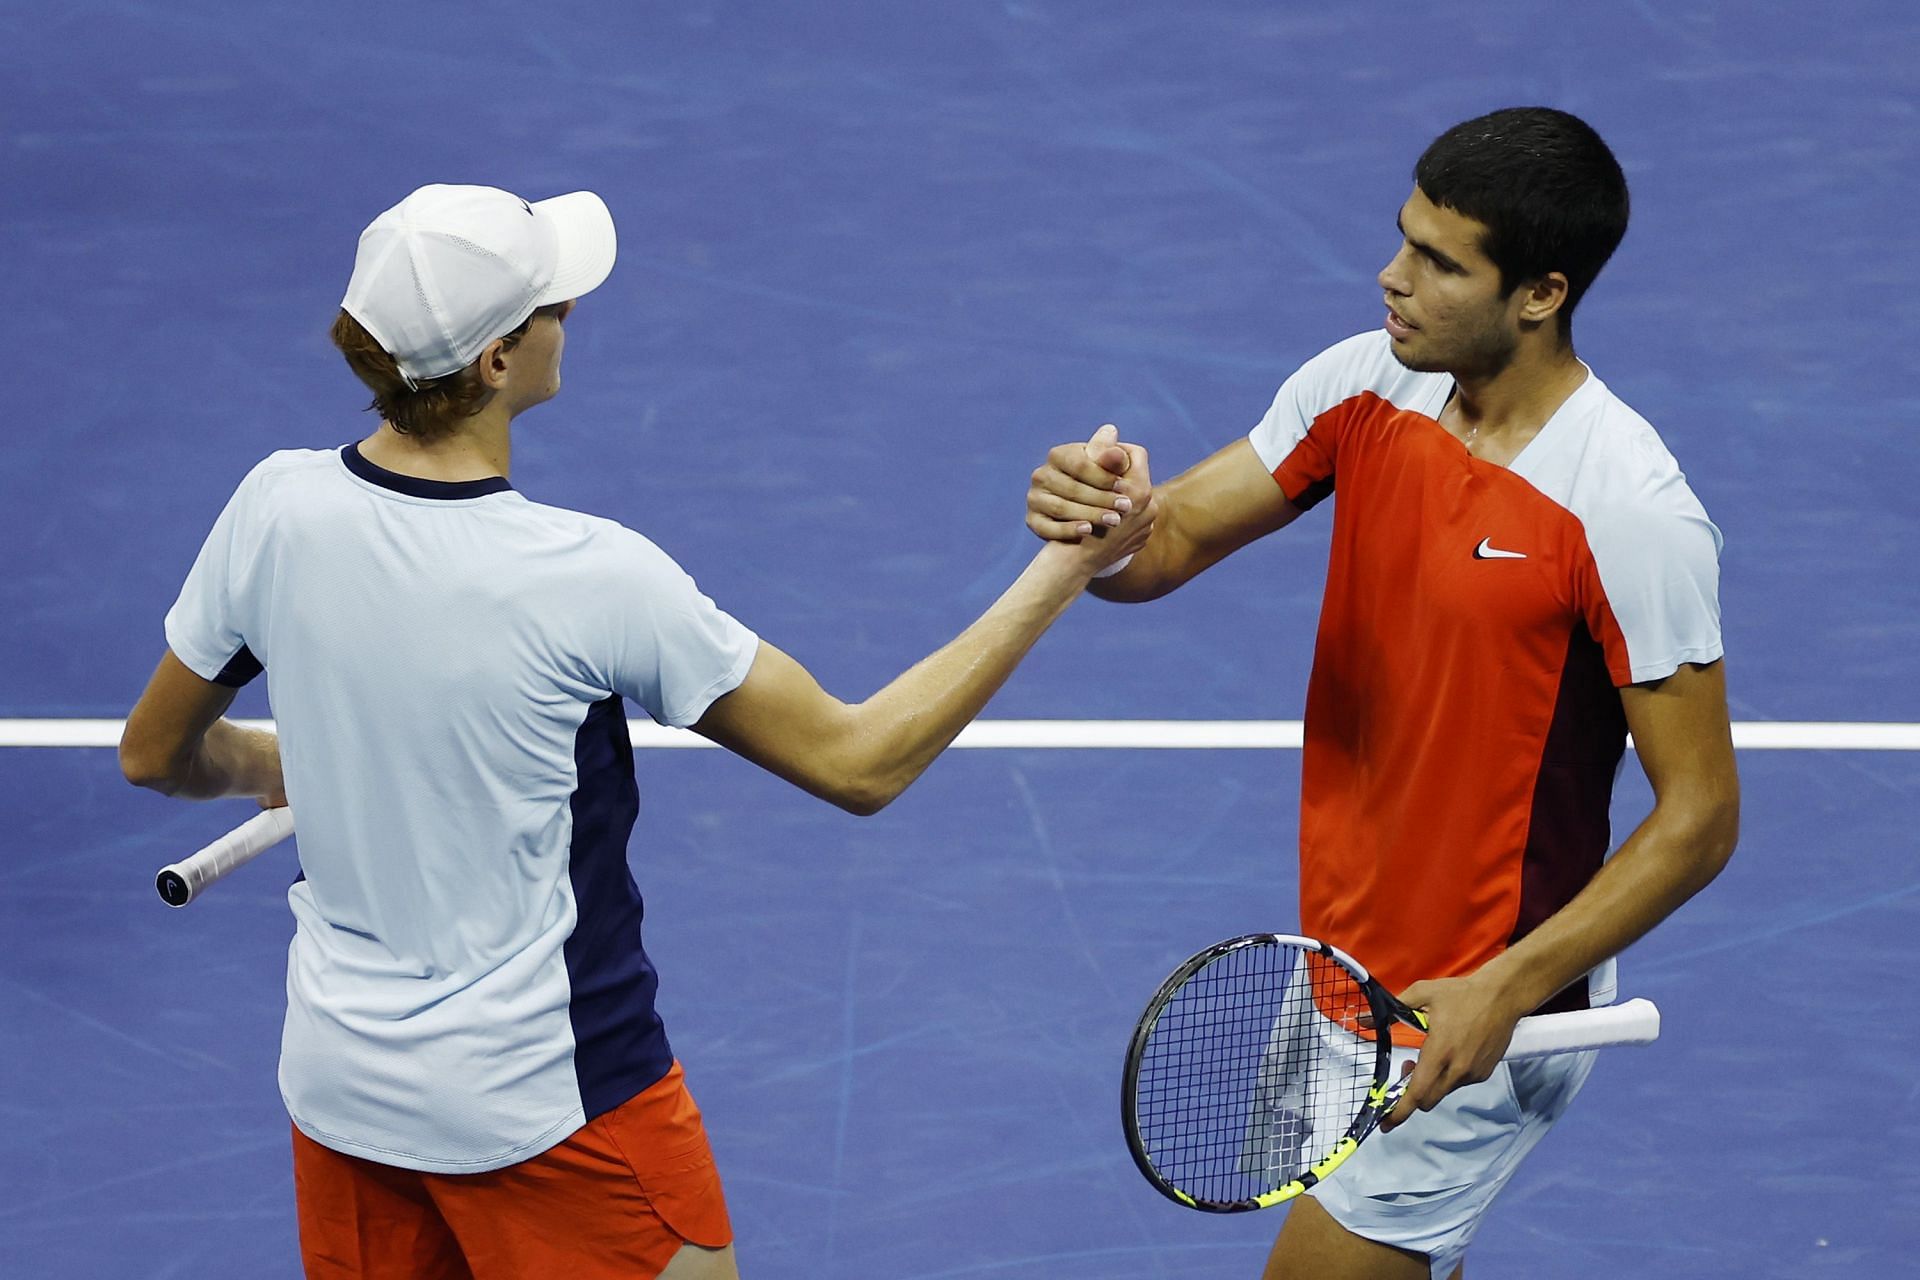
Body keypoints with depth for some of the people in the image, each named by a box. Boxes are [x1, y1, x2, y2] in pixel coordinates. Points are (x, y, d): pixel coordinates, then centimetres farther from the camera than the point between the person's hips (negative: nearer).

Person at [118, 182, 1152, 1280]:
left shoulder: (279, 509, -9)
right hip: (548, 1100, -6)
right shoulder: (589, 579, -23)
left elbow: (157, 756, 6)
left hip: (340, 1077, 6)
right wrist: (1067, 568, -11)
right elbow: (858, 762, -16)